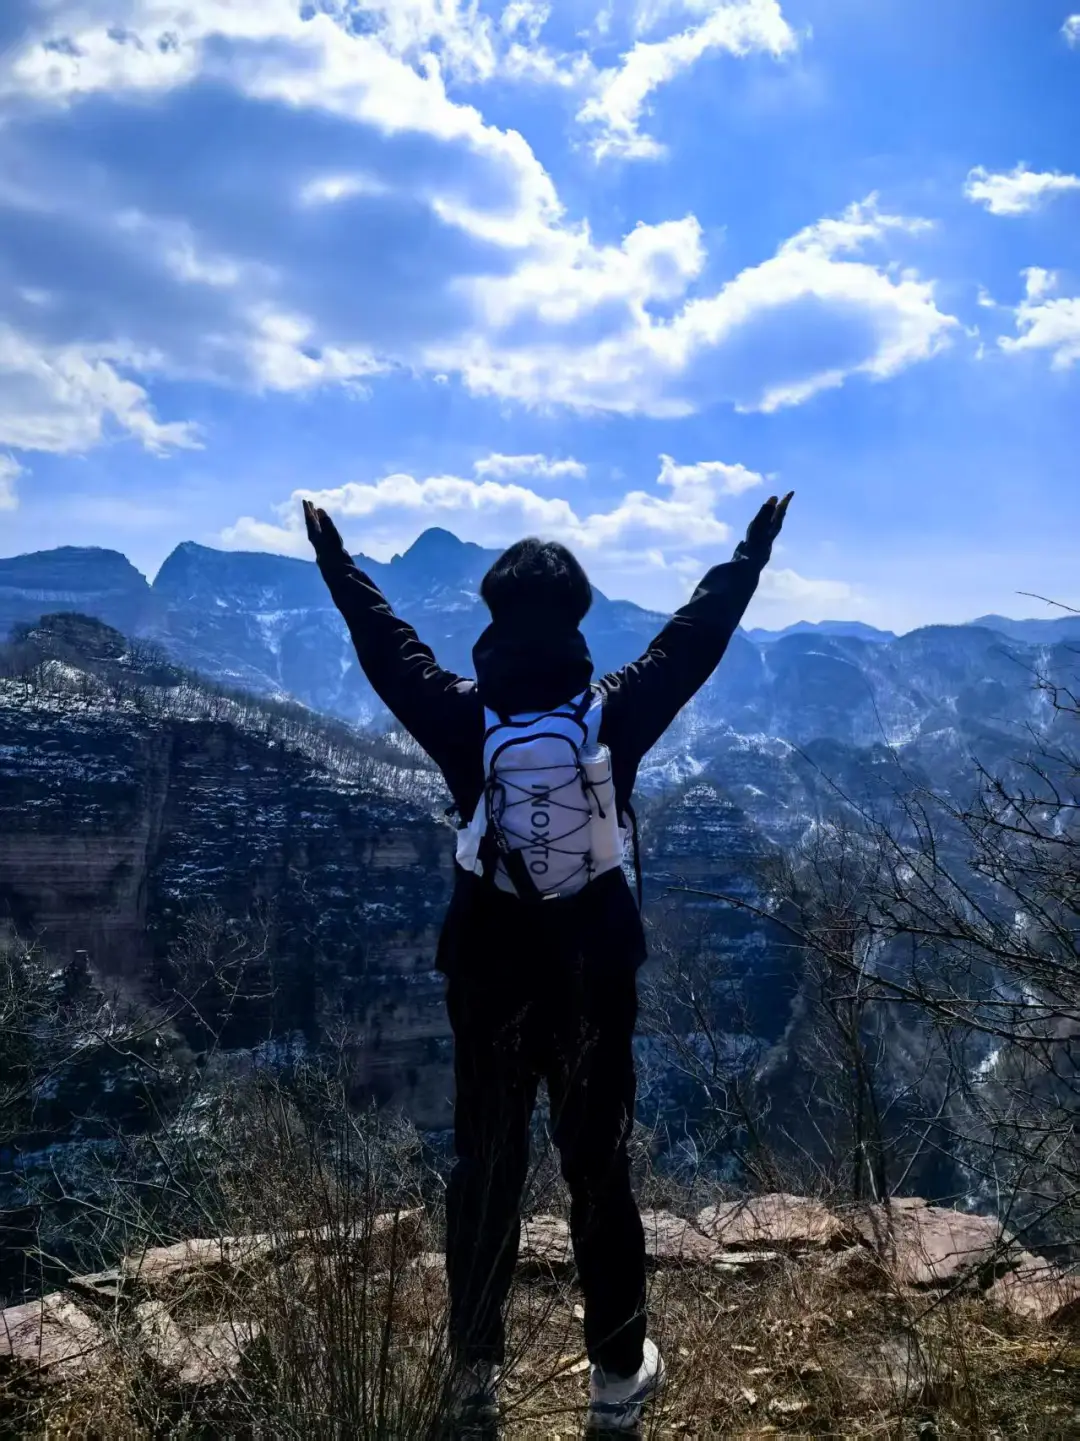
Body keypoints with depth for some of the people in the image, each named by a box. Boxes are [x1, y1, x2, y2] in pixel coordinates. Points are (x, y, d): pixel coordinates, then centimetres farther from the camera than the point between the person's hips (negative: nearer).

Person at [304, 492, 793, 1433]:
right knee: (598, 1170, 12)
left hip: (489, 975, 1)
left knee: (486, 1169, 14)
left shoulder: (464, 716, -10)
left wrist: (335, 559, 19)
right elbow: (694, 640, 1)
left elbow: (387, 648, 4)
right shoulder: (619, 711, -12)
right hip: (595, 976, 0)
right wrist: (752, 553, 16)